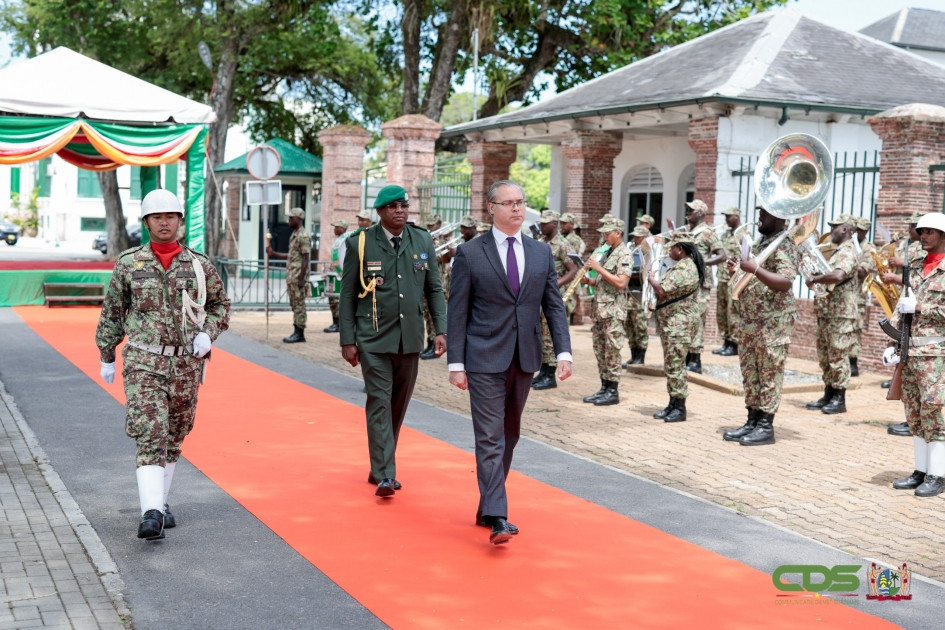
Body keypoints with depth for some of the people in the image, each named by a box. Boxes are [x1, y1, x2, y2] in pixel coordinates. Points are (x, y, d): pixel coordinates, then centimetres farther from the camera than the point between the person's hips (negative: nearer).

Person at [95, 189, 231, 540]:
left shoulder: (199, 265, 4)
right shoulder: (129, 264, 2)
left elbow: (220, 305, 15)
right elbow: (111, 313, 11)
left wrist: (207, 333, -2)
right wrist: (106, 357, 14)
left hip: (187, 365, 3)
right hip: (144, 363, -2)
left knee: (174, 438, 12)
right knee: (150, 435, -15)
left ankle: (160, 502, 28)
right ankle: (151, 513, -22)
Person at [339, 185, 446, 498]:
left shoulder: (423, 241, 6)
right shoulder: (360, 244, -3)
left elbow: (434, 289, 9)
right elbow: (348, 295, -1)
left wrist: (441, 329, -1)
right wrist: (347, 340, -5)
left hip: (410, 338, 4)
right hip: (373, 338, -4)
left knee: (399, 404, 10)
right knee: (379, 402, -9)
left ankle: (379, 467, 25)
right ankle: (384, 475, -8)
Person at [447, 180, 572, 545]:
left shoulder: (541, 253, 8)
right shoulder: (470, 254, -3)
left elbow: (554, 306, 8)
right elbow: (458, 312, -4)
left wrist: (563, 351, -3)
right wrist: (456, 363, -8)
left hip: (524, 360, 5)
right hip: (485, 360, -5)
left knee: (510, 435, 12)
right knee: (490, 438, -8)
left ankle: (487, 508, 25)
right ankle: (496, 518, -9)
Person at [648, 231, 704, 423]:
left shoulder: (684, 269, -19)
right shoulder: (685, 265, 16)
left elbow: (663, 291, -24)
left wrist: (652, 279, -5)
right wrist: (657, 279, 7)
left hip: (678, 324, -11)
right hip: (672, 322, 11)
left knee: (675, 366, -6)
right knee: (671, 365, 14)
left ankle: (680, 408, 0)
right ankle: (673, 405, 20)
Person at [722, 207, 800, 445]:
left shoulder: (785, 245, -11)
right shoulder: (760, 242, 16)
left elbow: (785, 282, -23)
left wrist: (755, 269, -31)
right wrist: (737, 269, 4)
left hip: (773, 323, -9)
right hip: (750, 320, 9)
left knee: (770, 374, -2)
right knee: (750, 372, 11)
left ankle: (766, 427, 3)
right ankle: (752, 421, 19)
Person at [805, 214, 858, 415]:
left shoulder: (847, 253, -15)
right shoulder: (838, 253, 18)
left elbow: (837, 276, -34)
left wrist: (814, 279, -22)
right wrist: (817, 278, 13)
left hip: (840, 314, -10)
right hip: (826, 313, 10)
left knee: (838, 357, -4)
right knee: (825, 356, 13)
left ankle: (839, 400, 2)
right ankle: (828, 396, 20)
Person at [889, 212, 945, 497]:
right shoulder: (915, 267, 14)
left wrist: (918, 307, -15)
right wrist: (895, 345, 11)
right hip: (911, 351, 7)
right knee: (914, 414, 9)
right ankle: (921, 471, 18)